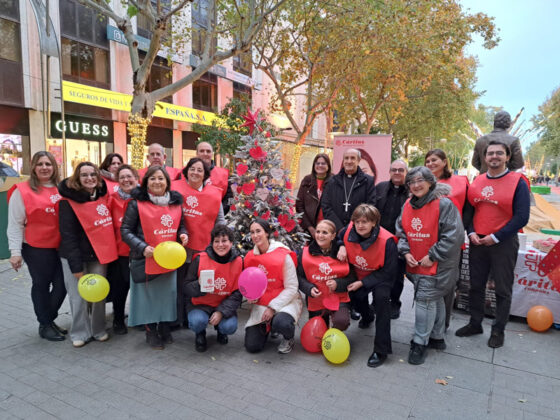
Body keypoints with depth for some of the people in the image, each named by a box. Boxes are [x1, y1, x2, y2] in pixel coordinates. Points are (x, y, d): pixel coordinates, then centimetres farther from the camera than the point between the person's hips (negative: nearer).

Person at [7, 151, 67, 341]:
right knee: (41, 285, 9)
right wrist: (15, 251, -11)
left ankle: (49, 319, 33)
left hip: (61, 247, 4)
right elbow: (15, 224, -6)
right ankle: (44, 325, 27)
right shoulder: (22, 191, -6)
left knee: (62, 284, 10)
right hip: (36, 249, -4)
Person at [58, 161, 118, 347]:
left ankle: (98, 330, 27)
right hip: (75, 256, -4)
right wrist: (76, 266, -15)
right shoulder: (68, 202, -11)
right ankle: (80, 333, 23)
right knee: (79, 297, 4)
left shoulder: (103, 196, 2)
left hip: (99, 254, 4)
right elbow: (68, 235, -13)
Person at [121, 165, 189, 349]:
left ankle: (165, 329, 32)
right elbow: (125, 230, -6)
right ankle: (151, 332, 27)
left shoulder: (175, 202, 6)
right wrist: (142, 247, -19)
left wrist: (183, 234, -4)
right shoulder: (137, 203, -7)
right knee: (148, 295, 8)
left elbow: (180, 225, 19)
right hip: (146, 258, -4)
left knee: (168, 293, 12)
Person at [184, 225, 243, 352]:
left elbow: (237, 294, -6)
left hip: (225, 305, 1)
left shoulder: (238, 262, -8)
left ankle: (221, 330, 15)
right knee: (197, 321, -31)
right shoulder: (200, 259, -12)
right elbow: (187, 288, -6)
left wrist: (222, 312, -19)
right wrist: (199, 285, -29)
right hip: (201, 304, -1)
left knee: (230, 327, -25)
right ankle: (200, 334, 9)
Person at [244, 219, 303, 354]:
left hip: (285, 301, -4)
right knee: (252, 346, -4)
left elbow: (291, 288, -13)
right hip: (261, 304, 5)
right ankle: (268, 326, 30)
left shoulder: (283, 256, -15)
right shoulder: (249, 257, 0)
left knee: (281, 323, -37)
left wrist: (273, 307, -18)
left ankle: (289, 338, 2)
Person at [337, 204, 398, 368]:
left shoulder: (386, 241, -31)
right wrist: (342, 246, -18)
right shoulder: (349, 231, -19)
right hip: (358, 274, 5)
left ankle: (381, 350, -18)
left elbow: (388, 272, -23)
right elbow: (339, 237, 8)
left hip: (380, 277, -5)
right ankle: (367, 316, 32)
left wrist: (362, 283, -25)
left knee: (381, 297, -27)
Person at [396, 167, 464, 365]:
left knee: (425, 299, -7)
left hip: (436, 265, -6)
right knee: (435, 299, 20)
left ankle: (420, 343, 8)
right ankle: (437, 338, 34)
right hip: (415, 264, 6)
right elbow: (401, 231, 12)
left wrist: (432, 256, -17)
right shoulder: (408, 205, 5)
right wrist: (406, 252, -3)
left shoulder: (443, 204, -15)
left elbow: (454, 236, -19)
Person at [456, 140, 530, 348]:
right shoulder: (476, 181, 6)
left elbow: (521, 217, -11)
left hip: (503, 243, -4)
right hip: (477, 242, 4)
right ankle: (475, 324, 29)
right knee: (476, 286, 13)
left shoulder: (518, 183, -6)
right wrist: (471, 233, -5)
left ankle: (498, 331, 21)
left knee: (503, 290, 6)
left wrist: (495, 237, -14)